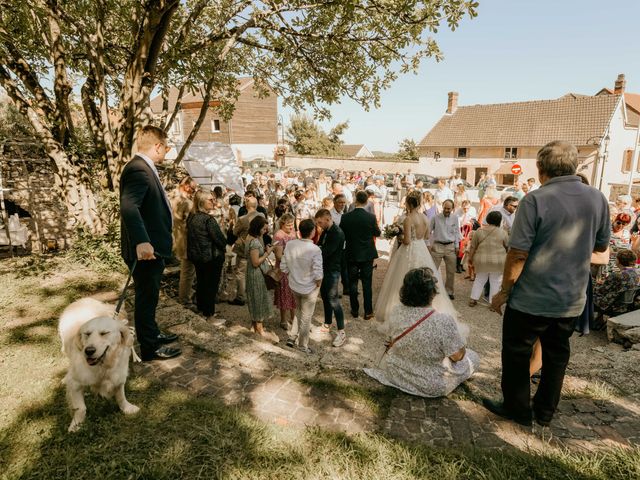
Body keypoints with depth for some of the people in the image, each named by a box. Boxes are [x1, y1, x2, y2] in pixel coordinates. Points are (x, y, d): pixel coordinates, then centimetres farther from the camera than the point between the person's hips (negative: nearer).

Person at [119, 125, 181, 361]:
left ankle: (152, 334, 40)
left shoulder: (145, 168, 12)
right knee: (146, 297, 3)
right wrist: (141, 241, -43)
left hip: (151, 247, 10)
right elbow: (128, 206, -34)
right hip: (145, 250, -10)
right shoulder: (138, 169, -20)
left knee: (149, 296, 22)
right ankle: (149, 348, 18)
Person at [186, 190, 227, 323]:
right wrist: (223, 247, 0)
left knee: (201, 283, 19)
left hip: (195, 256, 8)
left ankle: (201, 310, 33)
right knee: (211, 286, 2)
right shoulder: (209, 220, -21)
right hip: (212, 257, -8)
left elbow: (191, 236, 13)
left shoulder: (191, 217, 4)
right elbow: (220, 239, -20)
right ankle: (210, 317, 11)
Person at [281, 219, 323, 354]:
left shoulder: (290, 245, -11)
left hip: (294, 286, 5)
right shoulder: (315, 249, -26)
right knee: (306, 317, 14)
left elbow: (283, 267, -3)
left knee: (298, 311, 29)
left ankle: (292, 337, 31)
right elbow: (318, 274, -25)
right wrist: (318, 284, -4)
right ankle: (302, 345, 30)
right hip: (309, 288, -5)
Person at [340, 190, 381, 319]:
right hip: (367, 255, 0)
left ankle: (355, 310, 22)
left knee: (352, 283, 12)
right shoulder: (371, 217, -13)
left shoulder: (345, 217, -11)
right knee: (367, 284, 8)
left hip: (351, 255, 0)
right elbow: (377, 233, 2)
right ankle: (368, 312, 16)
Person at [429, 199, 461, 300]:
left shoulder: (455, 218, 3)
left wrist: (457, 246, 7)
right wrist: (431, 244, -2)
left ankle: (449, 291, 25)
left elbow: (456, 232, 9)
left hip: (450, 247, 3)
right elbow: (429, 231, 2)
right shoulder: (435, 218, -6)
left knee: (451, 271, 10)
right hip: (437, 246, -3)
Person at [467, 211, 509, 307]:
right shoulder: (503, 232, -3)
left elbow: (472, 247, 3)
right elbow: (508, 245, 6)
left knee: (479, 280, 14)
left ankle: (473, 299, 15)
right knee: (495, 282, 8)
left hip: (481, 260, 2)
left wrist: (470, 258, 12)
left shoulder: (479, 231, 1)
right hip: (498, 261, -2)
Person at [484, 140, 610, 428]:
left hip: (531, 299, -5)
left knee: (517, 353, 13)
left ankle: (517, 409, 27)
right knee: (556, 355, 20)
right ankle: (545, 412, 34)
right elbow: (601, 246, 12)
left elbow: (518, 254, -20)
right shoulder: (597, 199, -1)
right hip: (572, 300, 6)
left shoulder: (535, 200, -18)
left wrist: (504, 291, -9)